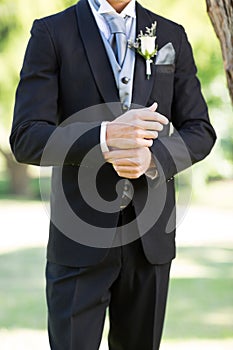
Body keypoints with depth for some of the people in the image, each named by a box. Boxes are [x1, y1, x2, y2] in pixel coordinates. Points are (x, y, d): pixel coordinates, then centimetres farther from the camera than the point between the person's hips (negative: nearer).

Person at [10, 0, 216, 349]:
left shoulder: (171, 36, 9)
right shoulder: (51, 33, -2)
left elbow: (200, 133, 6)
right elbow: (26, 140, -9)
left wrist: (152, 156, -15)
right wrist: (105, 138, -25)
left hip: (150, 236, 3)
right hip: (81, 237, -3)